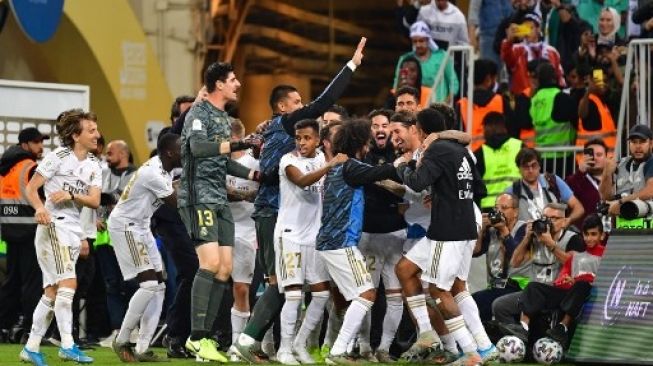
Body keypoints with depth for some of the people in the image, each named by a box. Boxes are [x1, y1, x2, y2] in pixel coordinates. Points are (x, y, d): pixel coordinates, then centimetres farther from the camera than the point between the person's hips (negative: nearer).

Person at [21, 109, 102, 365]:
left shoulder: (93, 165, 12)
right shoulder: (58, 157, -6)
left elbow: (95, 201, 2)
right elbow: (31, 188, -7)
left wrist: (72, 195, -17)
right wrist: (39, 208, -26)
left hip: (74, 229, 7)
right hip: (53, 226, -7)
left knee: (52, 291, 8)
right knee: (68, 282, -18)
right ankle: (67, 345, -20)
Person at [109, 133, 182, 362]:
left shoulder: (164, 169, 4)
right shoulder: (152, 173, -25)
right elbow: (177, 204, -18)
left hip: (141, 227, 10)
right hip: (125, 225, -10)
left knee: (158, 287, 3)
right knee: (149, 284, -16)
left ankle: (142, 348, 3)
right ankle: (122, 341, -5)